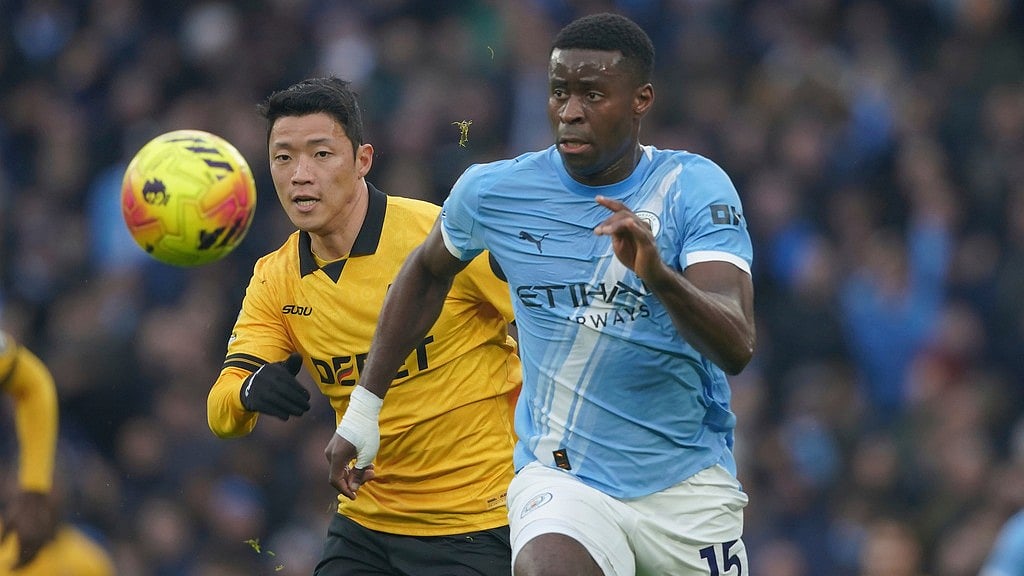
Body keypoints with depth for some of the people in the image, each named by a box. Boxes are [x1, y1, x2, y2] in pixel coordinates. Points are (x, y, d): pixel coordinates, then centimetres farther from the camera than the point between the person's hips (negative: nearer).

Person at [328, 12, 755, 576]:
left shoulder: (695, 188, -8)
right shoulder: (493, 191, -2)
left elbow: (737, 348, -20)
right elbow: (428, 271, 20)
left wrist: (658, 276, -39)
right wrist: (364, 407, 20)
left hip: (688, 486, 1)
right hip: (560, 477, -1)